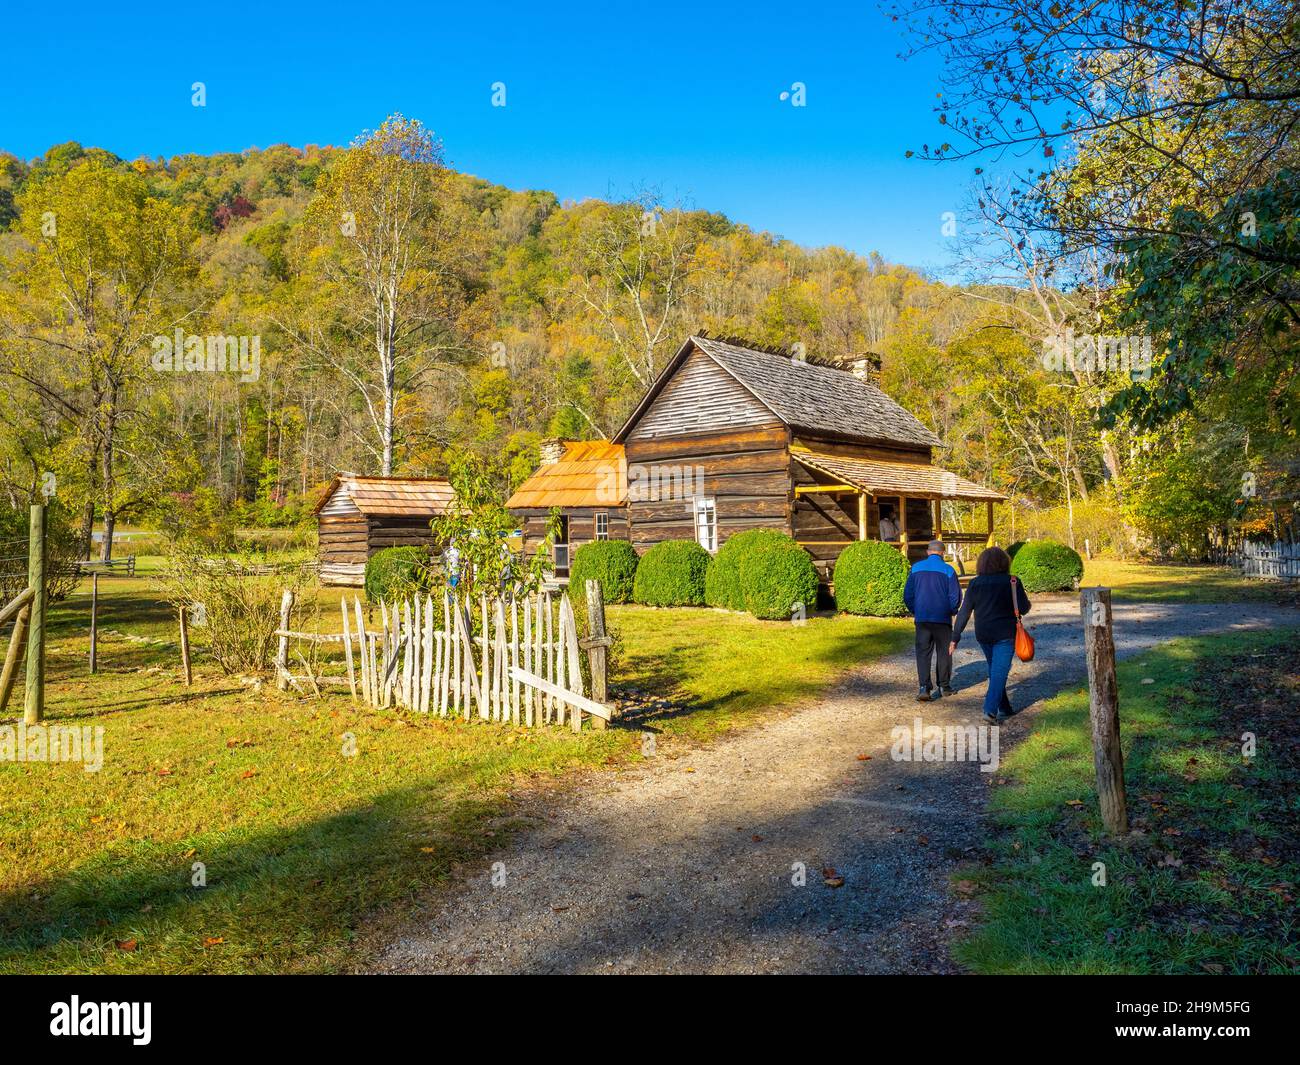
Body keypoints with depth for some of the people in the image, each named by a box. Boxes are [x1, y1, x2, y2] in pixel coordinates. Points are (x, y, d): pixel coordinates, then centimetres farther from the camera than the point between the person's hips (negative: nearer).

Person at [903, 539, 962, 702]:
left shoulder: (916, 568, 2)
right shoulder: (948, 570, -6)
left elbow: (907, 595, 4)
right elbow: (955, 597, -6)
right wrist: (952, 611, 12)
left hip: (922, 619, 1)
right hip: (942, 619, -1)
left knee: (923, 653, 3)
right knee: (944, 652, 12)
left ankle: (924, 687, -10)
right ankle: (944, 686, 20)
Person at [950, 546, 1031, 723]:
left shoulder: (975, 584, -1)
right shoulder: (1012, 582, -8)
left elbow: (964, 613, -2)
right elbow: (1024, 608, -6)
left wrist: (955, 638, 2)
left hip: (983, 635, 3)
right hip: (1005, 635, -3)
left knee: (995, 670, 19)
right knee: (1000, 672, -4)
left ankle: (1005, 708, 25)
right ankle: (991, 709, -17)